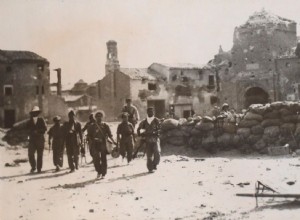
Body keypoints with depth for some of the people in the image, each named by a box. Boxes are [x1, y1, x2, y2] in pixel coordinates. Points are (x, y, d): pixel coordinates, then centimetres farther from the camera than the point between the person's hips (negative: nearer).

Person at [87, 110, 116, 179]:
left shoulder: (105, 126, 8)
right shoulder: (92, 126, 9)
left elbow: (110, 135, 4)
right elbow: (89, 135, 10)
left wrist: (113, 141, -10)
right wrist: (93, 139, -8)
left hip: (104, 144, 0)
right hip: (95, 145, 0)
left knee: (103, 159, 2)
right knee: (96, 158, -11)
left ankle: (103, 174, 11)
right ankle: (98, 171, 9)